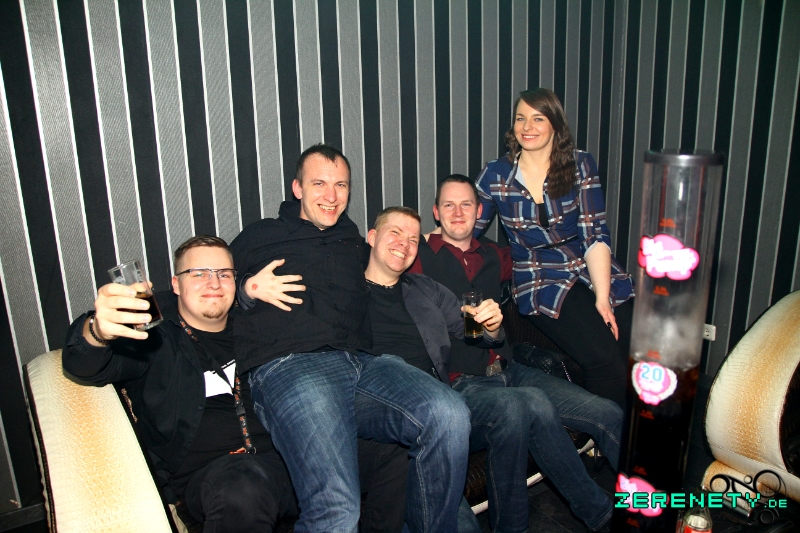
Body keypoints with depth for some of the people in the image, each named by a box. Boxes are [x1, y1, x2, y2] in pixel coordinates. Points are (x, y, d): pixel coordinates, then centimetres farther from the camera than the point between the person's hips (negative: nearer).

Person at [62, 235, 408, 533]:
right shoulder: (154, 334, 9)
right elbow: (86, 366, -6)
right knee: (242, 492, -40)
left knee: (396, 463, -14)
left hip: (287, 452, 5)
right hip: (211, 470, -4)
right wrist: (98, 331, -32)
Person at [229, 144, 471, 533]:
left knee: (449, 416, -27)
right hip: (287, 366, -4)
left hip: (362, 362, 4)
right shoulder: (260, 237, 23)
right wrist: (248, 291, 0)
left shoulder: (357, 245, 32)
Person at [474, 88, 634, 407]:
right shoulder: (495, 175, 2)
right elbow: (467, 231, 10)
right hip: (540, 282, -2)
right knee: (604, 358, -23)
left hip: (593, 273, 2)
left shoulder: (580, 165, 2)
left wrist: (602, 298, -13)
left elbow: (595, 235, -3)